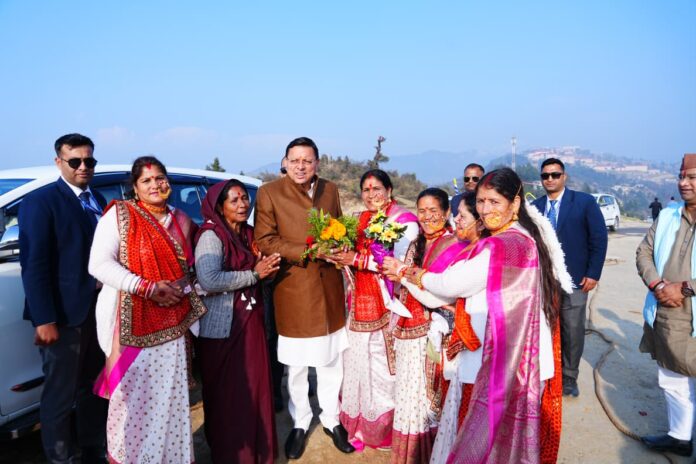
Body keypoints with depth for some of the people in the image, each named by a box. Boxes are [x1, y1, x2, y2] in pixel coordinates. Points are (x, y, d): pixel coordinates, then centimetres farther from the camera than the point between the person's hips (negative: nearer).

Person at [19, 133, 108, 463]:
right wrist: (44, 320, -19)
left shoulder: (97, 200, 11)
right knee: (60, 396, 8)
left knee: (94, 389, 20)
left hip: (98, 309, 7)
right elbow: (33, 264, -15)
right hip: (64, 314, -7)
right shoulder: (40, 201, -10)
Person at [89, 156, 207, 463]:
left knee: (171, 393, 9)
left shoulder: (182, 220, 11)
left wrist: (183, 289, 1)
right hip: (132, 322, -4)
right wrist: (148, 288, -18)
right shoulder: (119, 214, -4)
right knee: (131, 393, 2)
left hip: (173, 322, 4)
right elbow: (99, 264, -12)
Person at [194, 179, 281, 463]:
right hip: (223, 328, -7)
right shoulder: (210, 236, -13)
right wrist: (254, 274, -19)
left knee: (254, 387, 13)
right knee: (228, 394, 5)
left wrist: (267, 269, -1)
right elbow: (209, 281, -28)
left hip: (250, 322, 7)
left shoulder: (249, 234, 11)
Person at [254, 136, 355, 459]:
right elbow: (264, 241, -11)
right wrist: (308, 252, -20)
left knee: (332, 361, 15)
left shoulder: (330, 189, 6)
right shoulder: (269, 192, -7)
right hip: (293, 289, -3)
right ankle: (299, 424, 32)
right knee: (296, 366, 11)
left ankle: (331, 420, 35)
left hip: (329, 287, 4)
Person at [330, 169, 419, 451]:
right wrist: (341, 256, -2)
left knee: (382, 363, 0)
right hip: (359, 302, 6)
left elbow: (400, 261, -18)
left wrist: (359, 259, -19)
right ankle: (358, 423, 24)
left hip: (386, 303, -6)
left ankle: (383, 426, 19)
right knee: (357, 360, 9)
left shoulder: (404, 219, -6)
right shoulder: (361, 220, 15)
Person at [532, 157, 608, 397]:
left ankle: (569, 377, 24)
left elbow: (599, 239, -3)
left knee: (573, 332, 7)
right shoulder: (535, 206, 6)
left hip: (574, 280, -2)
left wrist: (593, 274, -7)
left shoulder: (585, 202, -2)